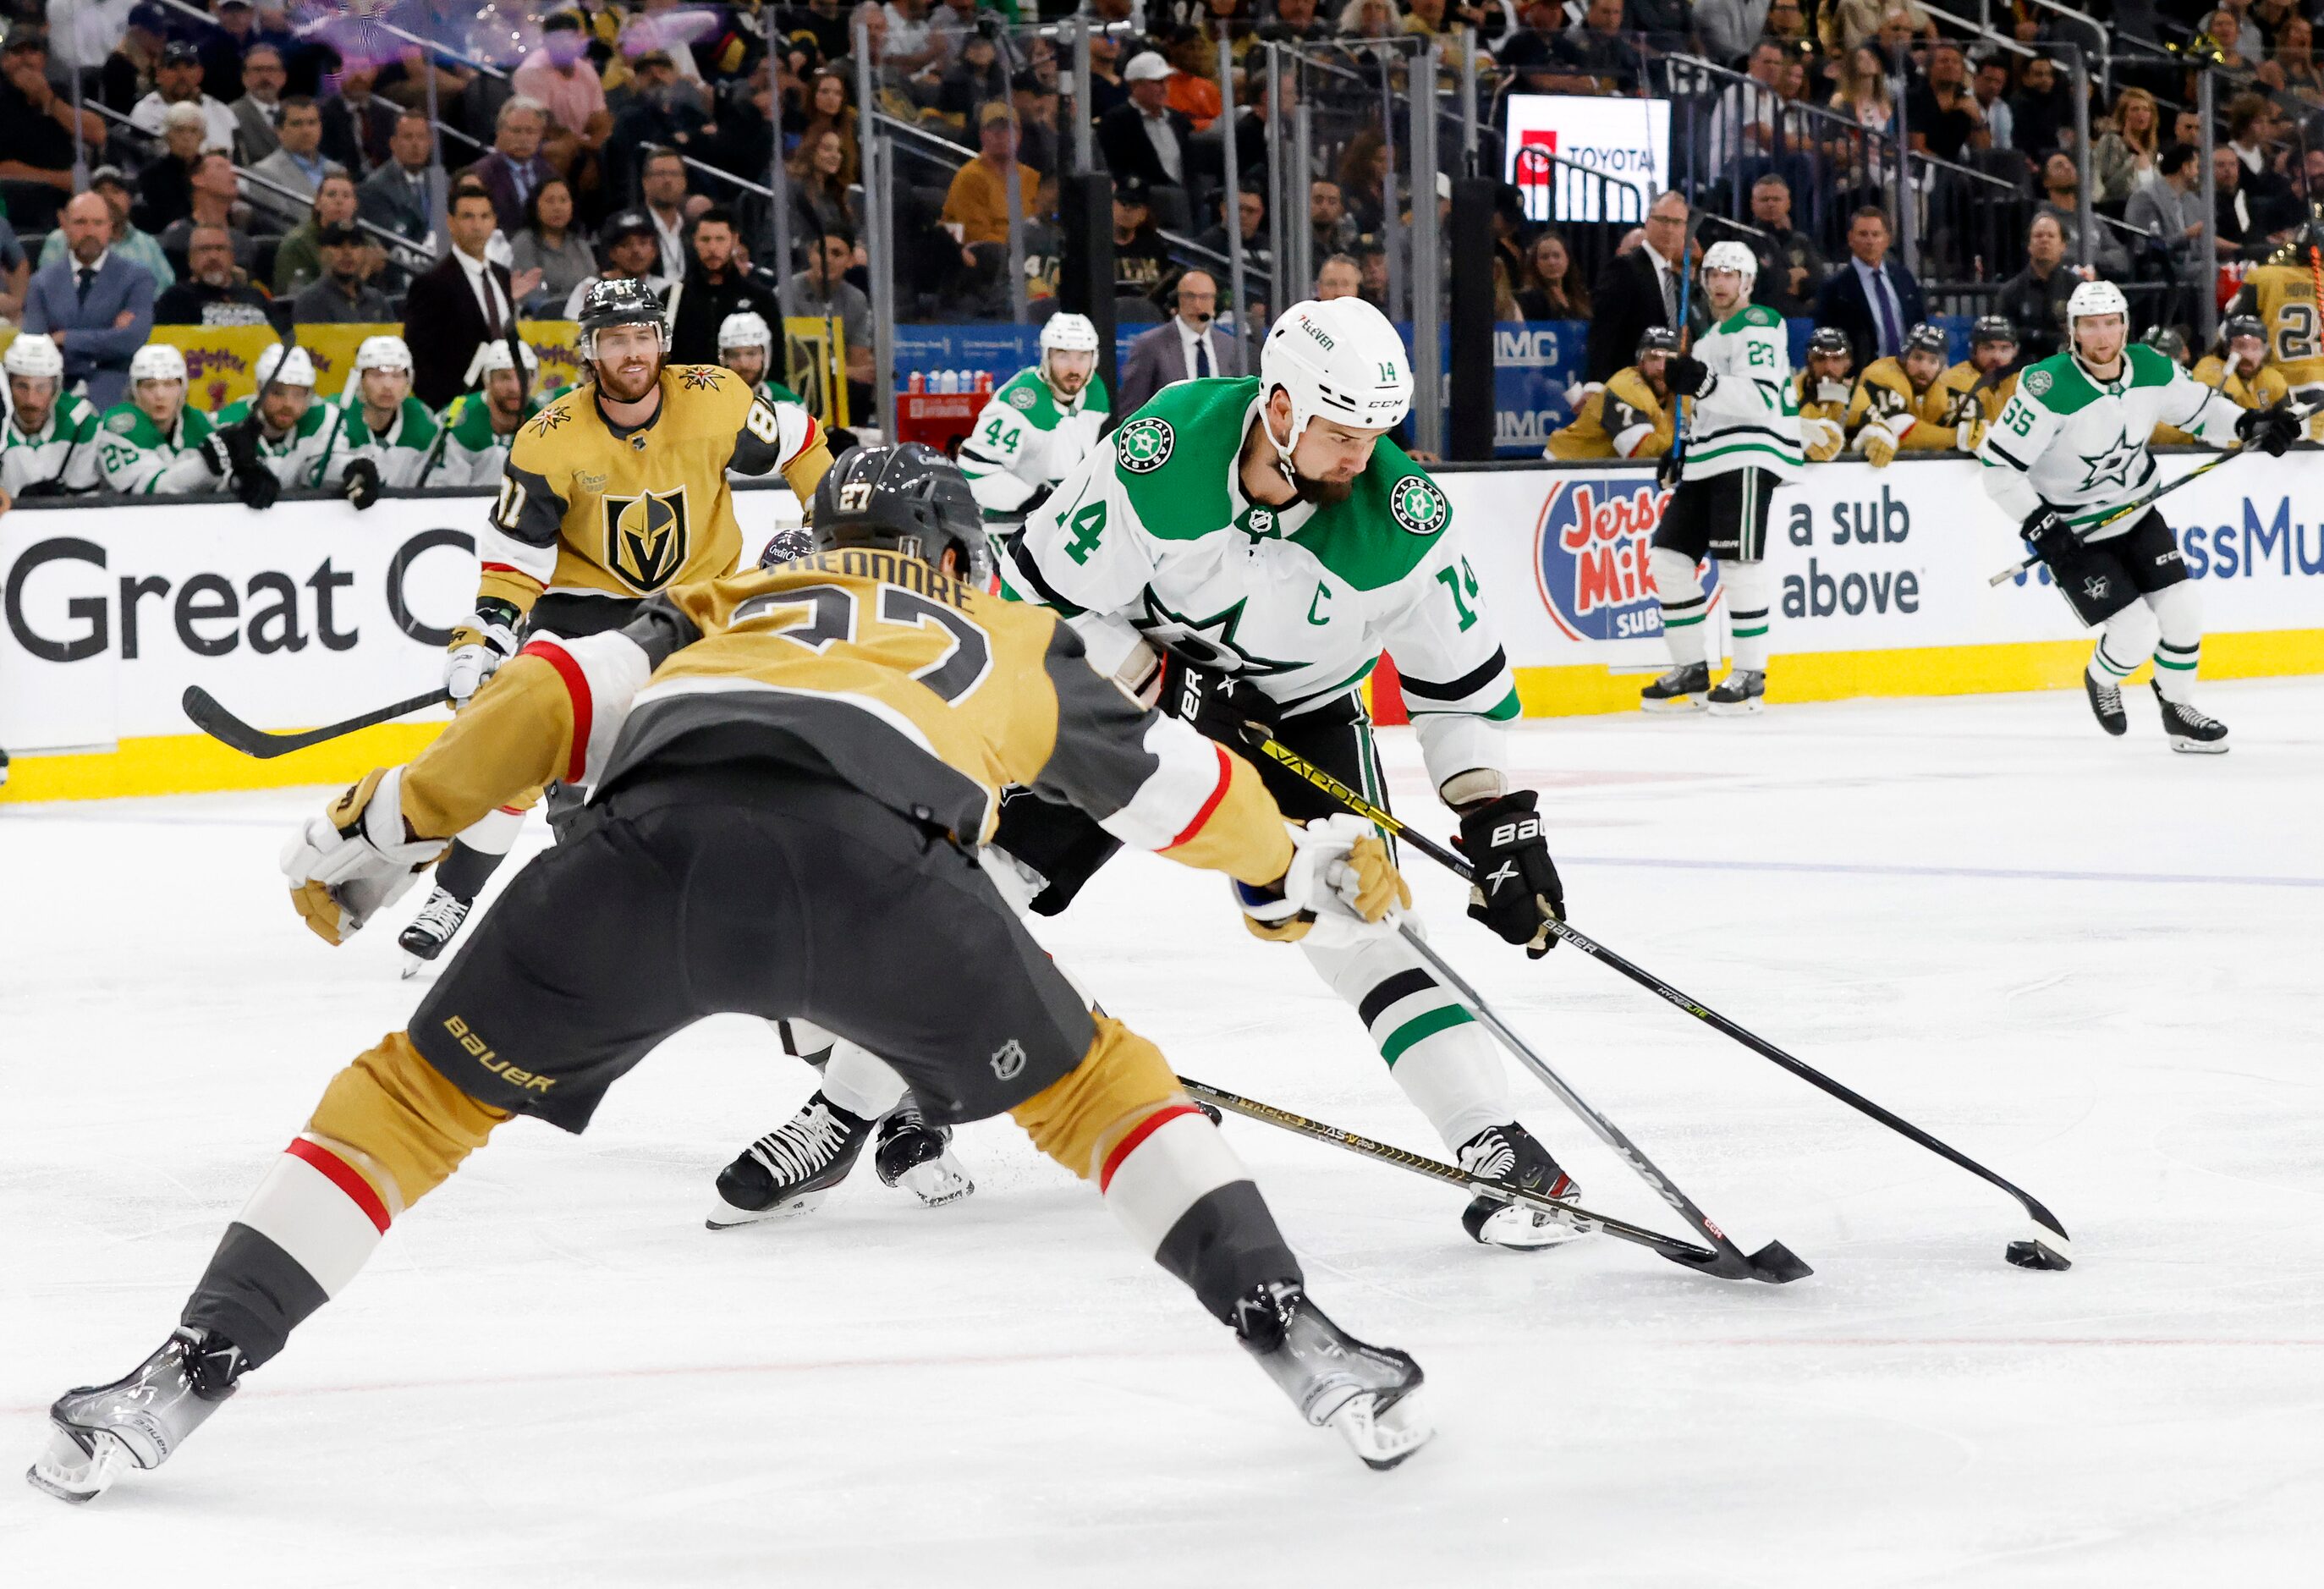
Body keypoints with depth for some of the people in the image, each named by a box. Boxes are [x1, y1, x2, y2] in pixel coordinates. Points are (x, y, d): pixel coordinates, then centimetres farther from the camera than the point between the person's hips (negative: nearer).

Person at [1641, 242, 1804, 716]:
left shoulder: (1757, 325, -7)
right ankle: (1690, 671, 13)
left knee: (1738, 562, -14)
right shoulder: (1711, 336, 24)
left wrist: (1703, 382, -31)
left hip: (1750, 458, -10)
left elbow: (1762, 399, -21)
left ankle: (1750, 676, -8)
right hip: (1708, 462, 10)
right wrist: (1684, 446, 19)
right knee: (1670, 555, 6)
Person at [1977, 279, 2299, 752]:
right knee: (2136, 636, -11)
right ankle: (2101, 680, 25)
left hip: (2135, 516, 6)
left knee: (2182, 611, 0)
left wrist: (2249, 425, -12)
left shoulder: (2152, 369, -9)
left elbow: (2201, 408, 8)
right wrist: (2041, 527, -27)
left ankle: (2177, 711, 25)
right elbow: (1998, 465, -23)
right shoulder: (2049, 389, -27)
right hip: (2073, 532, -6)